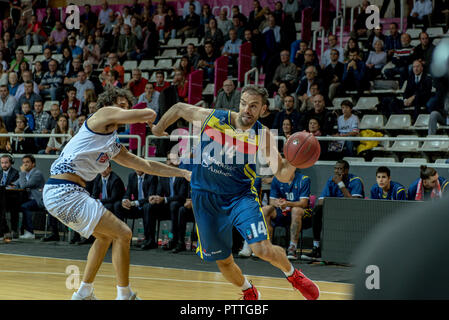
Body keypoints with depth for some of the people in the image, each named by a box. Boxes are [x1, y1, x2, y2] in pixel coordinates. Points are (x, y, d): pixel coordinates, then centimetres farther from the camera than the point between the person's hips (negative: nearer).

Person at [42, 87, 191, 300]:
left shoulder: (115, 147, 23)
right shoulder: (104, 114, -1)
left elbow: (147, 166, 29)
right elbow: (149, 114, -8)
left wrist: (183, 173, 28)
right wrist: (149, 120, 15)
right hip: (65, 192, -10)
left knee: (105, 236, 27)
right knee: (123, 234, -5)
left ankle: (84, 293, 30)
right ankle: (124, 295, 2)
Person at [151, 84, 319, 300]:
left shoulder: (262, 136, -13)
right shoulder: (213, 118, -11)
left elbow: (282, 175, -18)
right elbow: (179, 108, 6)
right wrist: (159, 128, 19)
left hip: (241, 196, -2)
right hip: (206, 198, 2)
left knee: (262, 248, -20)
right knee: (223, 261, 8)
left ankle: (294, 276, 12)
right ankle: (249, 292, 39)